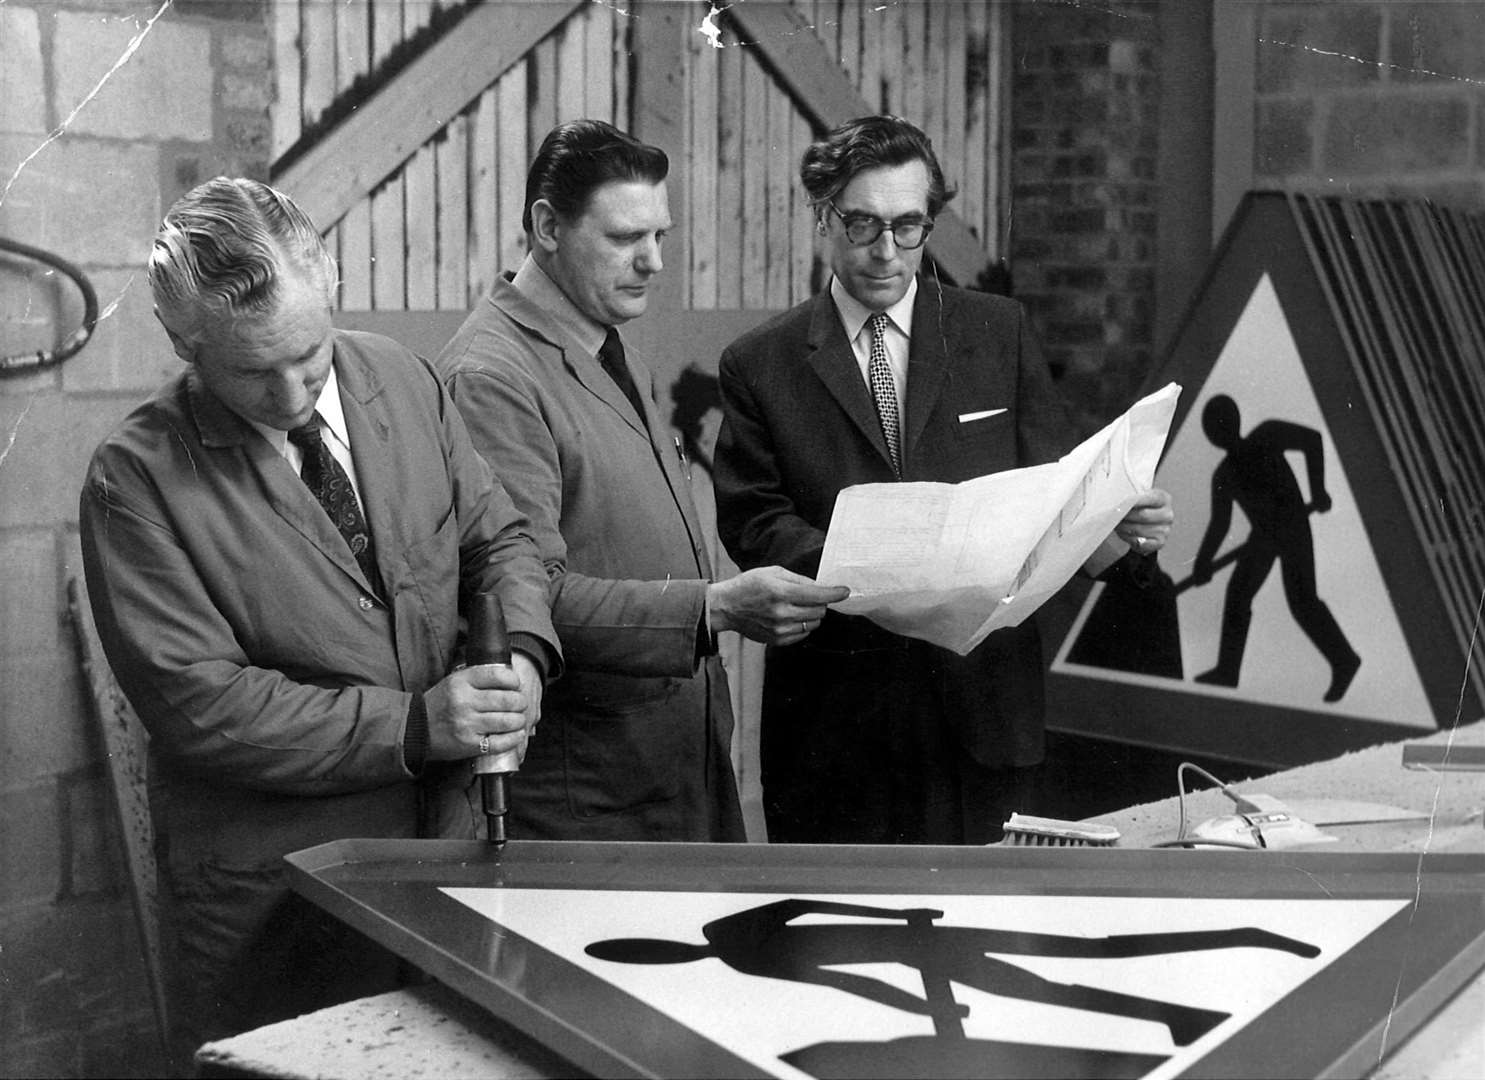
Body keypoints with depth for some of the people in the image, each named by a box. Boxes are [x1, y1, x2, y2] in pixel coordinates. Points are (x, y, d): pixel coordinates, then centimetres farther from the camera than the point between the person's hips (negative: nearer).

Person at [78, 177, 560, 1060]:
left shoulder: (404, 382, 1)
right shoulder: (135, 480, -13)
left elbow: (498, 539, 10)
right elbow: (197, 702, -17)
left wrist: (522, 653, -11)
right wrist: (413, 723, -21)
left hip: (451, 838, 4)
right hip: (275, 886, -4)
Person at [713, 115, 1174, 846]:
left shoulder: (999, 334, 9)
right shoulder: (760, 364, 6)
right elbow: (753, 521, -3)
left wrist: (1123, 531, -14)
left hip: (985, 709, 1)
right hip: (835, 721, -1)